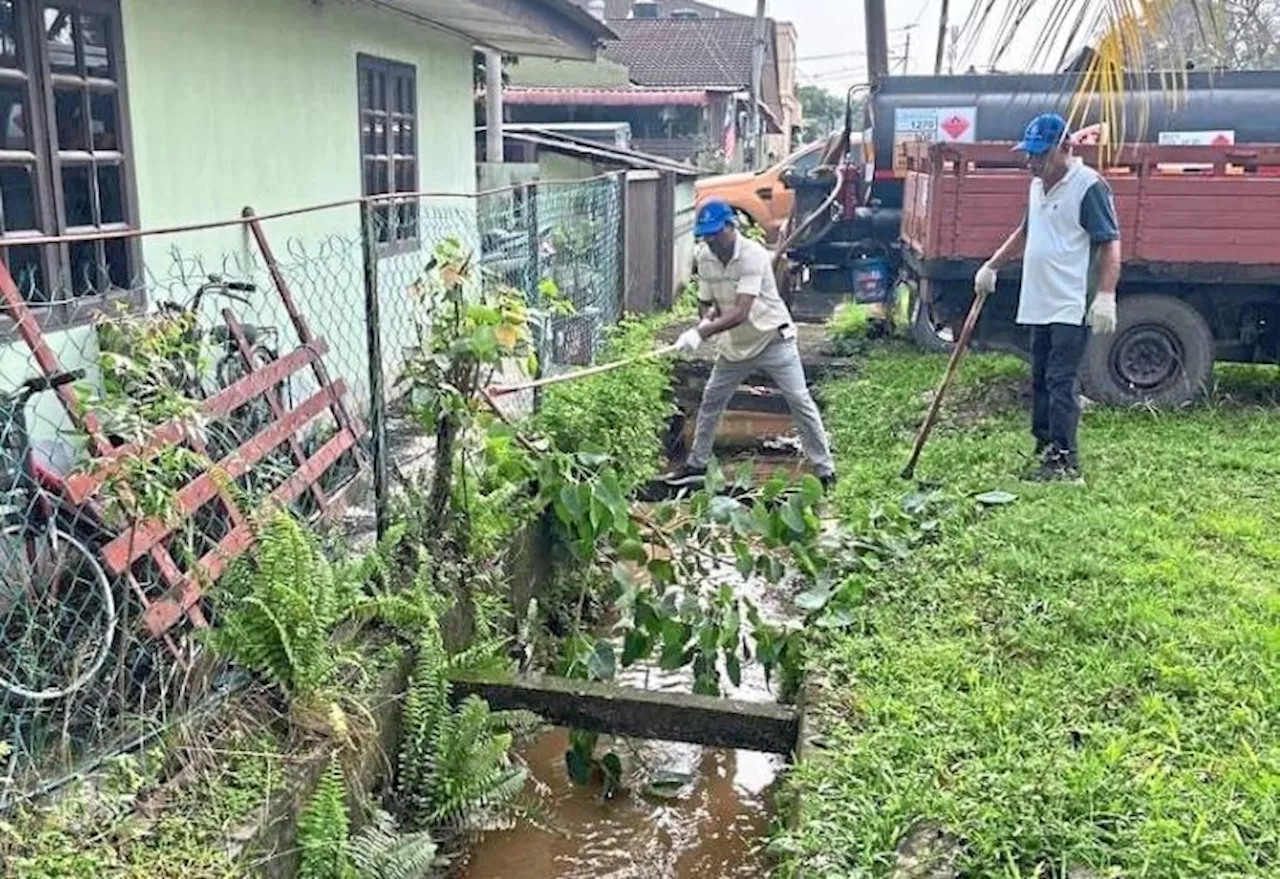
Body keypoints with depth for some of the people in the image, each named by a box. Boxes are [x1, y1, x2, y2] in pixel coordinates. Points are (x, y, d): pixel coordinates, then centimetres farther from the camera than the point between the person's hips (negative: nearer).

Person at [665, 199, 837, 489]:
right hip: (734, 344, 6)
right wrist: (706, 319, -21)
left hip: (773, 338, -6)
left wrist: (700, 333, -43)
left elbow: (741, 313, -35)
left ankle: (825, 471, 2)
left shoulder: (753, 255, -27)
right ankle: (697, 464, 26)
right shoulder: (704, 256, -7)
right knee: (711, 400, 11)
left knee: (800, 402, -6)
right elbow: (705, 302, 3)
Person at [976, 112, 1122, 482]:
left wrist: (1105, 296, -24)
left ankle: (1064, 461, -5)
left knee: (1061, 382, -10)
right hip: (1040, 303, 9)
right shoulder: (1038, 185, 15)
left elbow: (1110, 245, -15)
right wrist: (992, 266, 28)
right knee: (1041, 380, 13)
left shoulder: (1089, 186, -11)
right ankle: (1044, 446, 22)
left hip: (1072, 307, -9)